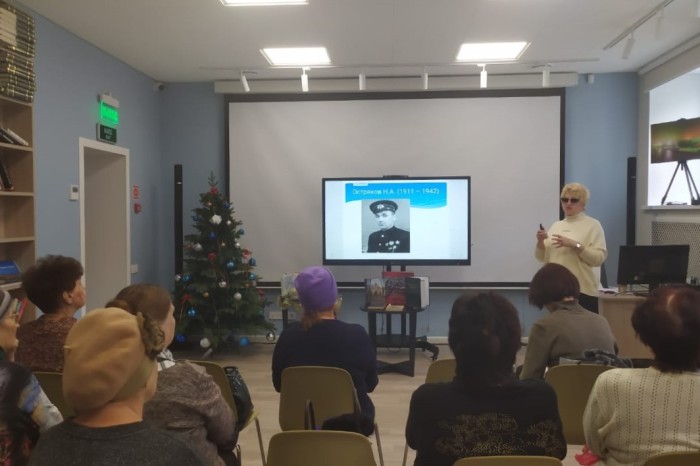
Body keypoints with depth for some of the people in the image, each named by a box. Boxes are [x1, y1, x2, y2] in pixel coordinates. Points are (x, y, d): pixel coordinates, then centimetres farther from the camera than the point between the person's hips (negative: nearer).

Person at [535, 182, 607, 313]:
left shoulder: (593, 225, 0)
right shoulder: (556, 226, 14)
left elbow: (599, 258, -10)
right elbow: (543, 258, 12)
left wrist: (574, 245, -20)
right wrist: (540, 241, -7)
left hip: (583, 291, -4)